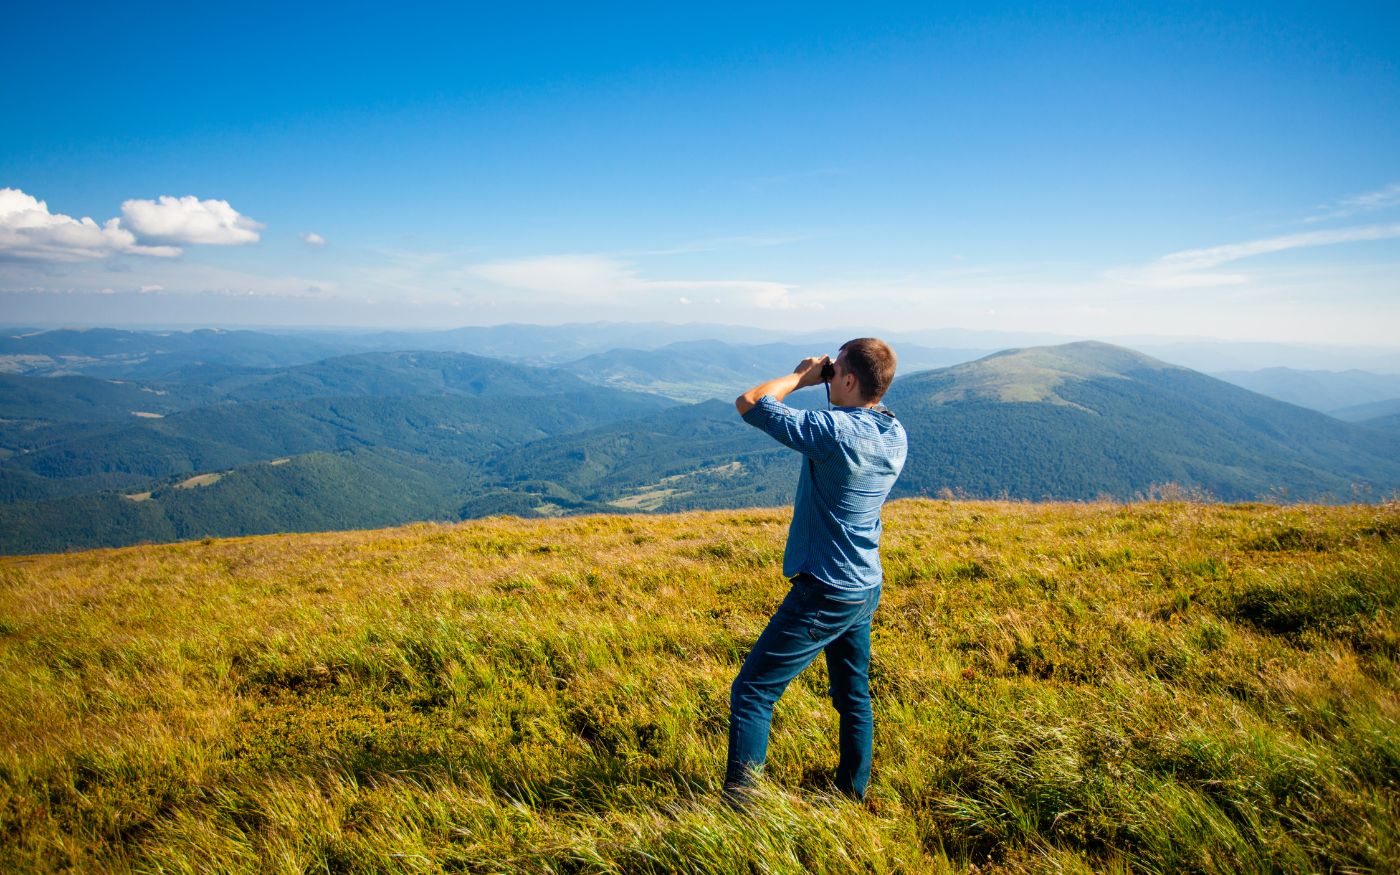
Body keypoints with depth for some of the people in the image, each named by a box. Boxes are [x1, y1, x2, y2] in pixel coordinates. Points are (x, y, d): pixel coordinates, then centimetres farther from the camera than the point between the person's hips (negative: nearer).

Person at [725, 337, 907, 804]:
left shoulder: (835, 430, -24)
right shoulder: (895, 435, 1)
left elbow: (748, 402, -19)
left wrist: (801, 376, -5)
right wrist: (817, 380, 11)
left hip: (825, 593, -9)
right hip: (866, 588, 9)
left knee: (752, 692, -1)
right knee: (853, 696, 22)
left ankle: (738, 805, 3)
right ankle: (854, 794, 37)